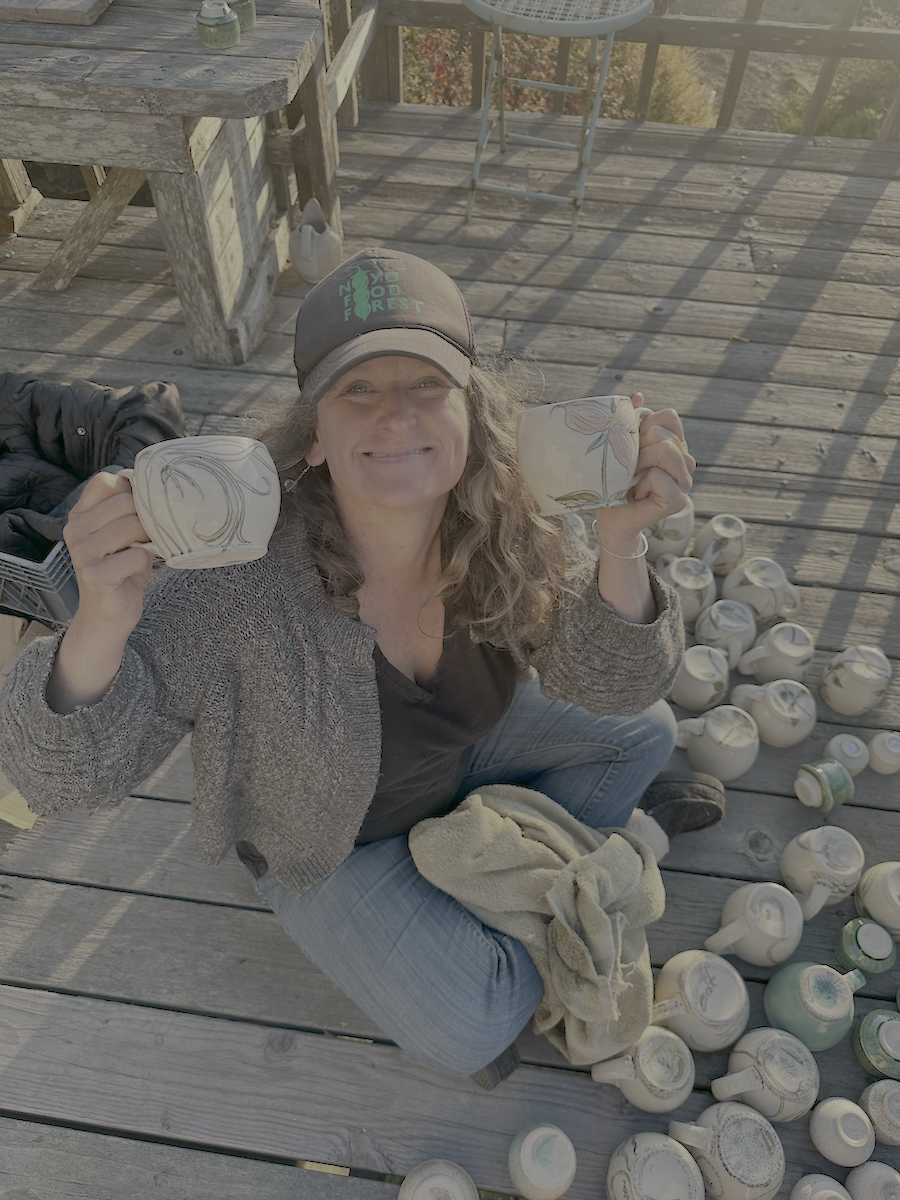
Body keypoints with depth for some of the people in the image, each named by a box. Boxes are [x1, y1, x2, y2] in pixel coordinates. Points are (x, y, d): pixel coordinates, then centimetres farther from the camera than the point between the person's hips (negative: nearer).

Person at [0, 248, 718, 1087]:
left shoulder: (500, 524, -26)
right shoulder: (242, 573, -38)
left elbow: (610, 690, -25)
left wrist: (620, 545, -45)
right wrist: (102, 622, -56)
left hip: (461, 752, 4)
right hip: (328, 842, -3)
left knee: (645, 732, 3)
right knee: (469, 1031, -10)